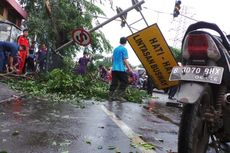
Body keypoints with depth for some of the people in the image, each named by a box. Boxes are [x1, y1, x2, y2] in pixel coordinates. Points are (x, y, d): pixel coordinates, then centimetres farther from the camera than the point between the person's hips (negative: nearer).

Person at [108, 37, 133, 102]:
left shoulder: (115, 49, 15)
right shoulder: (124, 49, -6)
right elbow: (125, 60, -12)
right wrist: (129, 68, -8)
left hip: (114, 69, 7)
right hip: (121, 69, -7)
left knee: (114, 83, 9)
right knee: (125, 82, 3)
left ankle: (110, 96, 7)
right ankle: (118, 95, -2)